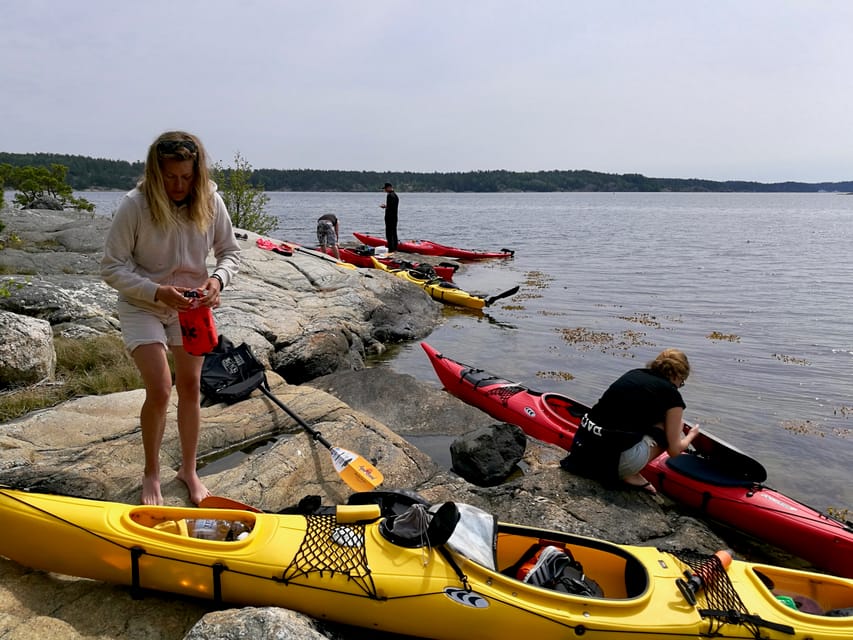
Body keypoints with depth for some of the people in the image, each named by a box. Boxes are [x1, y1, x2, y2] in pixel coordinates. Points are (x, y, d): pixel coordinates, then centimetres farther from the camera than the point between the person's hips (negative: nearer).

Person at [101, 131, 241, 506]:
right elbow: (112, 268, -17)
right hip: (142, 307, -3)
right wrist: (157, 292, -30)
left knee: (191, 387, 7)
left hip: (191, 305, 3)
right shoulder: (135, 206, -21)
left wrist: (217, 280, -21)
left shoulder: (210, 201, -12)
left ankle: (188, 470, 25)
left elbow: (230, 252, 0)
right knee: (160, 390, -11)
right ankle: (151, 473, 14)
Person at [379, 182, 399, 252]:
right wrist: (386, 206, 17)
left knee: (389, 233, -8)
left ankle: (391, 249, -10)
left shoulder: (389, 195, -16)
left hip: (389, 217, -10)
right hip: (395, 217, 10)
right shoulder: (395, 195, 15)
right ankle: (395, 248, 20)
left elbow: (389, 207, -23)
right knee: (394, 232, 15)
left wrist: (384, 206, -6)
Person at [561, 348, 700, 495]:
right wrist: (691, 434, 29)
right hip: (619, 458, -6)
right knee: (675, 436, 13)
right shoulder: (672, 395, 1)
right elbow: (674, 450, 6)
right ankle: (630, 475, 4)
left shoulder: (633, 373, 17)